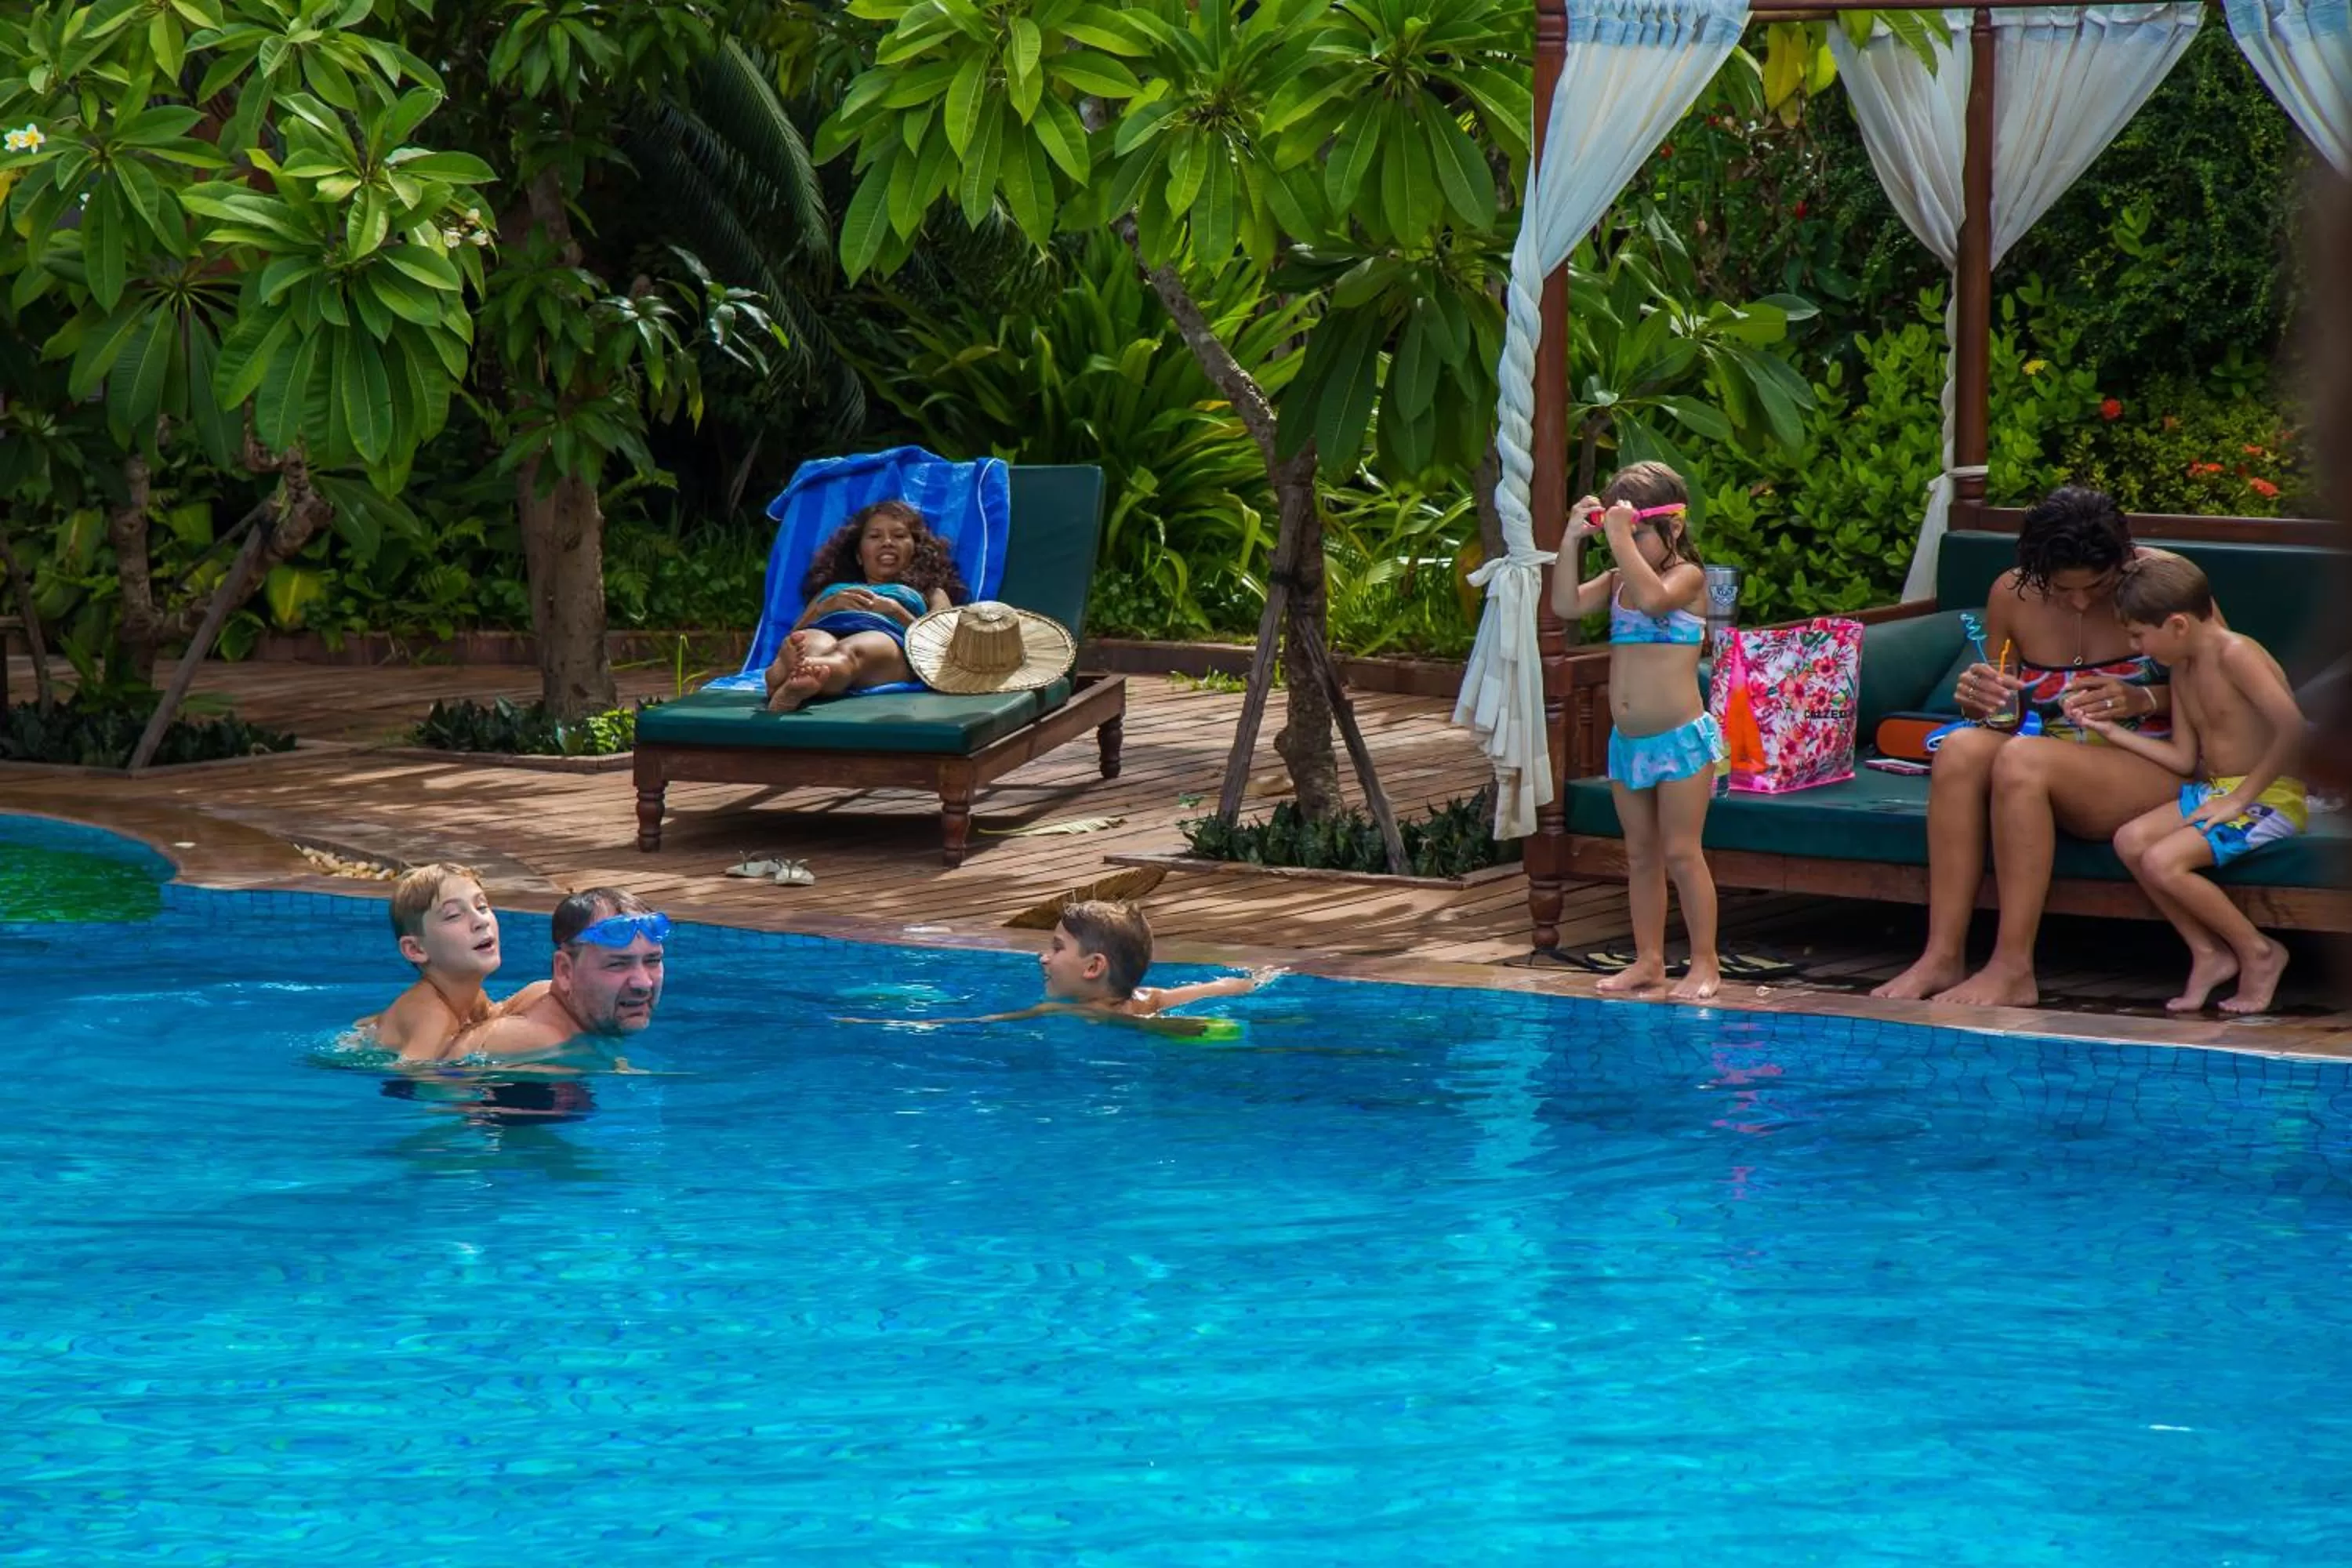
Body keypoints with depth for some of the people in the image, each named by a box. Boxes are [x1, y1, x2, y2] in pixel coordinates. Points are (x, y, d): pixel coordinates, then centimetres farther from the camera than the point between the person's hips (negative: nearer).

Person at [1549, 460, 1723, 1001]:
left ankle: (1705, 963, 1)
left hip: (1680, 738, -7)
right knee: (1641, 855, 11)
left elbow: (1652, 598, -30)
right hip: (1628, 740, 7)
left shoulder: (1687, 576, -9)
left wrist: (1622, 538, -27)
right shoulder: (1618, 581, 10)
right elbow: (1566, 605, -3)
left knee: (1681, 853, -5)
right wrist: (1573, 539, -7)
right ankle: (1648, 959, 18)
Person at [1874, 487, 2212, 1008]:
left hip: (2155, 775, -5)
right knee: (1962, 747, -24)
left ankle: (2013, 969, -30)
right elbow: (2003, 711, 14)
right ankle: (1943, 958, -27)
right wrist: (1981, 698, -10)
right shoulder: (2012, 595, 2)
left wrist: (2144, 700, -22)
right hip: (2049, 775, 5)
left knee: (2024, 758, -31)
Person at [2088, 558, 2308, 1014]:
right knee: (2130, 840, -9)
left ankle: (2259, 953, -6)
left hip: (2269, 799, -9)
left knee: (2162, 862, -23)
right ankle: (2208, 953, 0)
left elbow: (2293, 728, -27)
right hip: (2213, 790, 9)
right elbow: (2184, 758, 14)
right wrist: (2112, 731, 10)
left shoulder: (2234, 655, -17)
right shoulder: (2182, 668, 13)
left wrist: (2240, 797, -23)